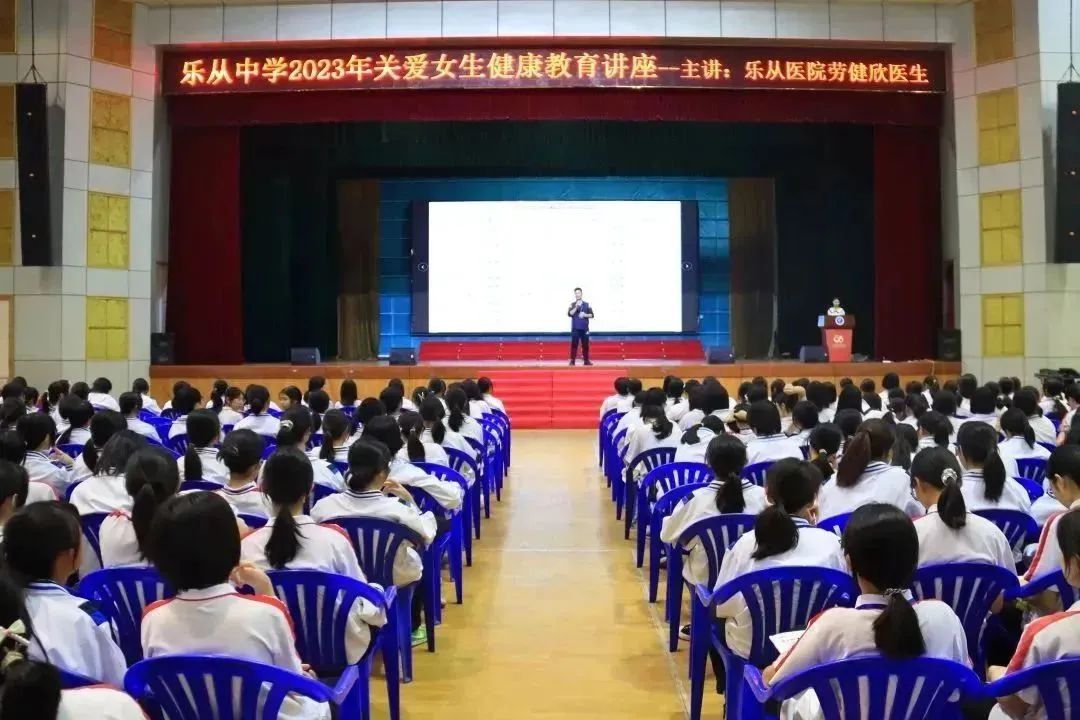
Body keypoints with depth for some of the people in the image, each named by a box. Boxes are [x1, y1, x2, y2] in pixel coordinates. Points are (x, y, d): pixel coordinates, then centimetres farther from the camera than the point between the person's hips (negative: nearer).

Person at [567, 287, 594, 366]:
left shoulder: (587, 305, 7)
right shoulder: (572, 305, 5)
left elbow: (592, 315, 6)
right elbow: (569, 314, -10)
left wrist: (585, 315, -12)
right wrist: (576, 307, -19)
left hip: (584, 328, 1)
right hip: (575, 328, -1)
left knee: (585, 344, 3)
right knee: (574, 344, -5)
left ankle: (586, 360, 10)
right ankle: (572, 361, -3)